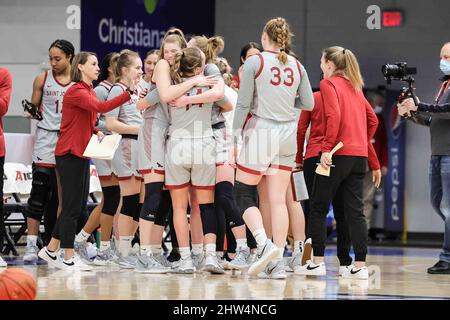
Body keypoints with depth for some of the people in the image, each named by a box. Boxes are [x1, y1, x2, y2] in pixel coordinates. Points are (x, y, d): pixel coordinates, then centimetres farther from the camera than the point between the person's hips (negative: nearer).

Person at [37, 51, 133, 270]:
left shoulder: (90, 92, 15)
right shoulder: (76, 92, -15)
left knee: (76, 205, 12)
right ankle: (69, 258, 0)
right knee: (72, 206, -6)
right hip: (69, 154, -9)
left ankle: (51, 250, 22)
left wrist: (96, 132, 6)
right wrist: (129, 93, -36)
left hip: (81, 153, 9)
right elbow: (101, 107, -31)